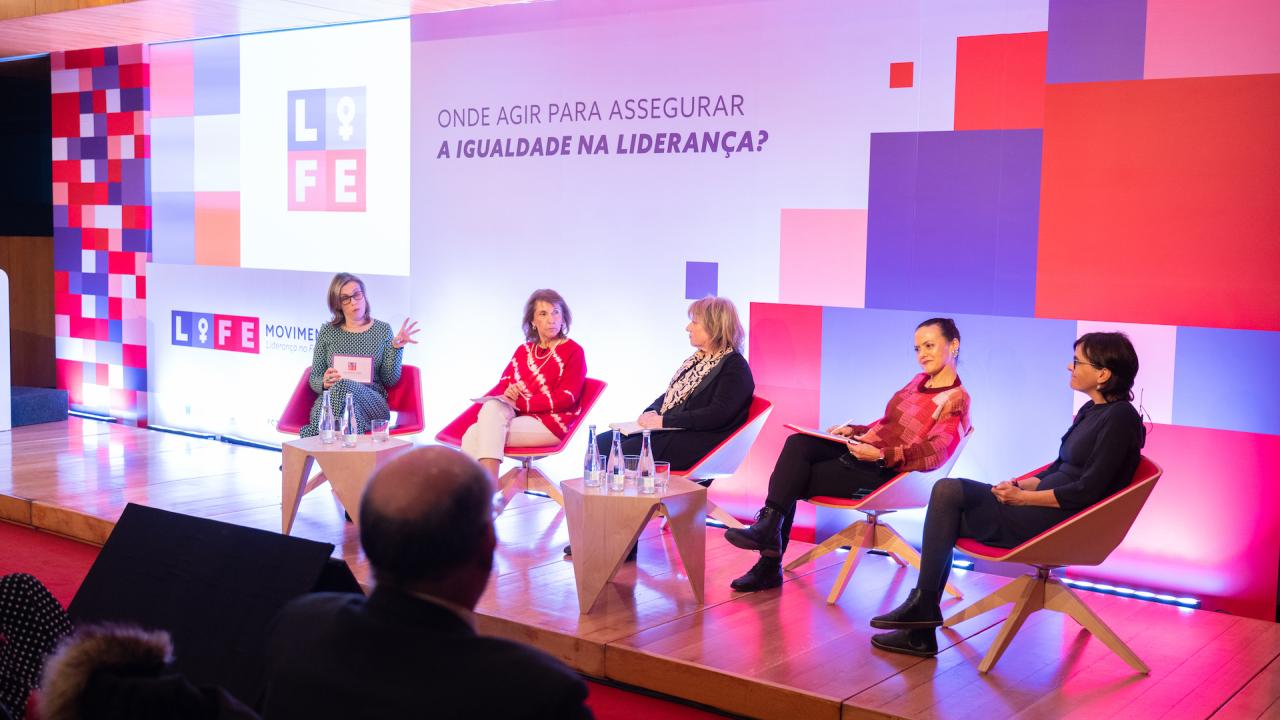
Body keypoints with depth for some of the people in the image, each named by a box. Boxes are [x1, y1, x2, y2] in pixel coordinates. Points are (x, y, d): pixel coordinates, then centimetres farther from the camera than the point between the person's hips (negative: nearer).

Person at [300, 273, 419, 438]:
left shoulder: (383, 330, 13)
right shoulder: (328, 331, 14)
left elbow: (390, 380, 7)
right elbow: (314, 379, 14)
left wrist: (396, 347, -6)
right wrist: (324, 383, -10)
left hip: (373, 403, 0)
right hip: (328, 399, 0)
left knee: (344, 386, -36)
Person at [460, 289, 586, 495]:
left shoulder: (573, 352, 3)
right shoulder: (523, 351, 21)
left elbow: (566, 398, -8)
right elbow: (502, 385, 13)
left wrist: (520, 402, -14)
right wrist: (507, 393, -14)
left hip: (552, 423, -5)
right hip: (517, 416, 5)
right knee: (491, 407, -28)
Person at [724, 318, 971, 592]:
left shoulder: (956, 399, -6)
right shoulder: (919, 381, 20)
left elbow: (933, 454, -19)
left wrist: (880, 455, -30)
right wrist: (854, 430, 8)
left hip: (882, 472, -8)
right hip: (861, 450, 8)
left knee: (791, 483, -16)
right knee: (797, 444, -18)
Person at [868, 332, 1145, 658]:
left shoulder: (1120, 418, -13)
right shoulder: (1091, 410, 16)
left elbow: (1087, 491, -19)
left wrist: (1023, 497, -17)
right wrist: (1020, 485, 3)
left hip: (1062, 521, -9)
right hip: (1042, 507, 9)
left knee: (949, 491, -17)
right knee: (947, 522, -5)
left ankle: (923, 604, -7)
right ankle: (920, 633, -5)